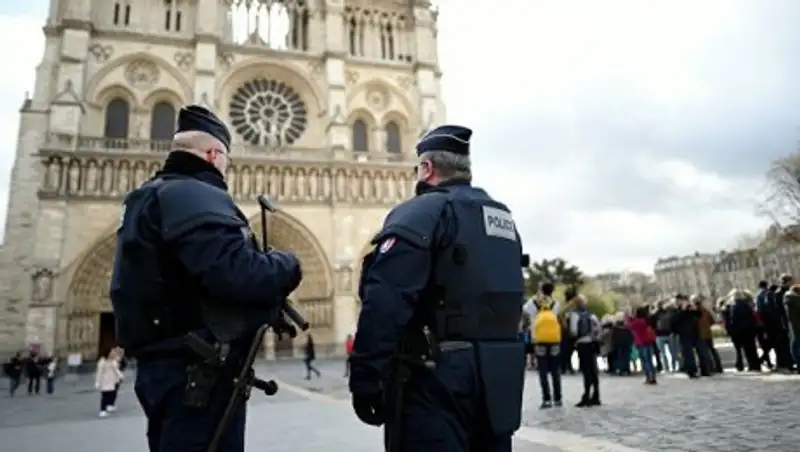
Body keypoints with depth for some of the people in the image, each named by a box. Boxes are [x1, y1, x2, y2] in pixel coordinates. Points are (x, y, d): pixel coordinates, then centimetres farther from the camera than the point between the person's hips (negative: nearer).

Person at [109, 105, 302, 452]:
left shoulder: (147, 198, 18)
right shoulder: (196, 196, -15)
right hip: (197, 373, -10)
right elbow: (238, 274, -30)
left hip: (164, 365, 10)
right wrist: (287, 266, -9)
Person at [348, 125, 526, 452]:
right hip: (501, 376, 8)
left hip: (439, 375, -8)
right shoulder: (504, 218, 16)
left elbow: (385, 302, -20)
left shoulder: (422, 212, -9)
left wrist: (365, 378, -16)